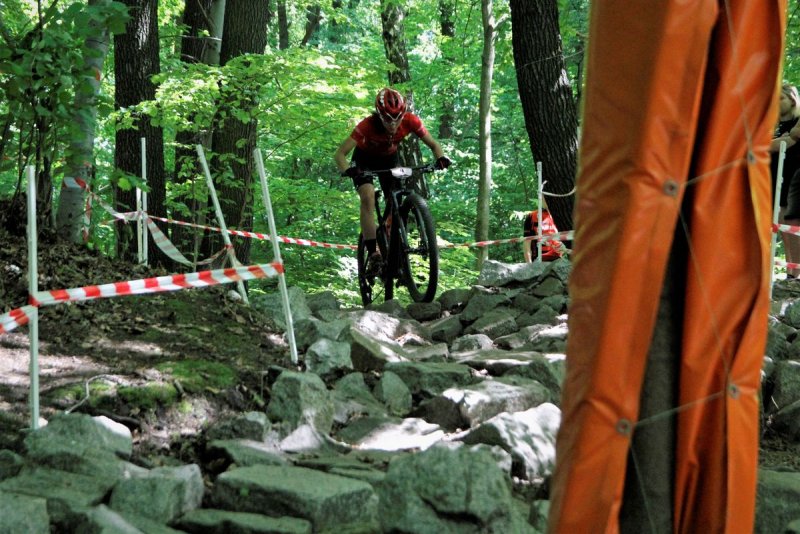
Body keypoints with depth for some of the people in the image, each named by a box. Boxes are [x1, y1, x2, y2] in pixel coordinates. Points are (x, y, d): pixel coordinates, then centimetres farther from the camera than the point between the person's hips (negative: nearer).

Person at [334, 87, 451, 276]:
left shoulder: (410, 121, -30)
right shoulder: (368, 125, -37)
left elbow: (433, 144, -18)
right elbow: (340, 154, -38)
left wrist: (441, 158, -40)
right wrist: (348, 171, -57)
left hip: (389, 158, 3)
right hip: (365, 158, -3)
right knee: (368, 196, -27)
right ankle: (373, 254, -31)